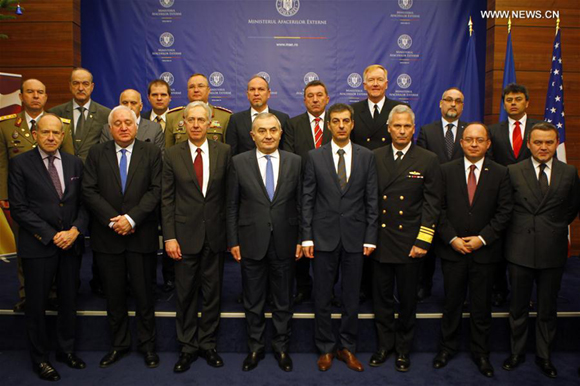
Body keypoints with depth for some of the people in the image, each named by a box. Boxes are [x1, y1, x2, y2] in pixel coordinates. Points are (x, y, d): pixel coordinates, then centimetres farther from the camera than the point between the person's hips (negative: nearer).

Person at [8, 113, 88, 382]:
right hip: (38, 246, -3)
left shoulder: (75, 163, 8)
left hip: (71, 244, 4)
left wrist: (75, 229, -10)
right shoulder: (20, 164, -4)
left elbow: (84, 203, 7)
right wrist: (51, 235, -13)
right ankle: (40, 358, 26)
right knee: (36, 305, 8)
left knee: (69, 301, 14)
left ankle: (66, 350, 32)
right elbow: (19, 208, -8)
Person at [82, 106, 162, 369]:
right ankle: (119, 344, 29)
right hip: (107, 237, 2)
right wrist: (112, 220, -12)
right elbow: (89, 191, -1)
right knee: (114, 295, 12)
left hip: (141, 235, -1)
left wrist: (131, 218, -15)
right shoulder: (96, 153, 6)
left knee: (144, 295, 7)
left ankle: (147, 345, 24)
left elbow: (155, 190, -6)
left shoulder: (151, 153, 2)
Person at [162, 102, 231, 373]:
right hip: (185, 235, 0)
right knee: (185, 294, 9)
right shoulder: (172, 155, 0)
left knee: (213, 293, 11)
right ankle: (188, 347, 26)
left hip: (215, 234, 1)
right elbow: (167, 199, 0)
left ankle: (207, 344, 28)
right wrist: (169, 236, -6)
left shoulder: (223, 152, 1)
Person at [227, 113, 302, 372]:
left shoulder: (295, 162, 0)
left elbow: (301, 204, 2)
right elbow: (232, 206, 0)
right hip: (251, 243, 0)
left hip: (285, 243, 1)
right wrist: (233, 241, -3)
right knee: (253, 302, 13)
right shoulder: (239, 162, -2)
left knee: (283, 301, 14)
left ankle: (281, 347, 32)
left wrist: (302, 240, 0)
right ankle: (255, 347, 31)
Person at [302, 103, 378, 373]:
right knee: (322, 297, 8)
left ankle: (347, 347, 28)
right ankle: (326, 348, 25)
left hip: (355, 236, 1)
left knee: (351, 297, 11)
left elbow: (371, 200, 3)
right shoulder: (315, 156, 1)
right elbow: (307, 199, 0)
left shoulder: (366, 157, 3)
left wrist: (370, 238, -2)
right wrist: (306, 237, -5)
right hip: (324, 236, -1)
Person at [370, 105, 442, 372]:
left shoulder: (428, 160, -1)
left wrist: (423, 241, -10)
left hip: (410, 243, -1)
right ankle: (384, 344, 31)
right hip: (380, 240, 2)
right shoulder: (375, 157, 3)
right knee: (382, 297, 13)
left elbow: (432, 205, -3)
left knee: (407, 299, 11)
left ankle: (403, 348, 30)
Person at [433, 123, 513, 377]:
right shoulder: (446, 171, 1)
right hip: (452, 250, 0)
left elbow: (504, 211, -2)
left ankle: (480, 351, 29)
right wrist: (452, 239, -10)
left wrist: (483, 238, -11)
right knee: (452, 302, 11)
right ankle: (447, 347, 28)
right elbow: (439, 209, -1)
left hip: (485, 251, 0)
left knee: (481, 305, 12)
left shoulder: (500, 173, 1)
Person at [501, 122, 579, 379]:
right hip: (520, 250, -1)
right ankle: (517, 352, 30)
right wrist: (520, 228, 2)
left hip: (553, 252, 1)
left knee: (548, 308, 13)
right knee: (518, 307, 12)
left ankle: (544, 356, 31)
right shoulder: (513, 172, -1)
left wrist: (555, 228, 9)